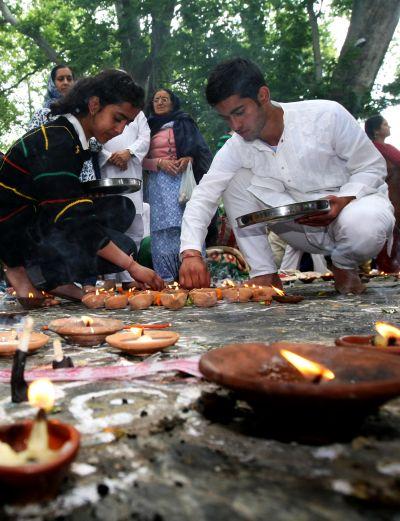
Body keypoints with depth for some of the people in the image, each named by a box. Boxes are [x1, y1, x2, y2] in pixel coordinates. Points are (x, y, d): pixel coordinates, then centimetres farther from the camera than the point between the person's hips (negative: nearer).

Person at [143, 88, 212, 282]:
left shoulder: (183, 123, 12)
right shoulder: (149, 127, 20)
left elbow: (199, 148, 3)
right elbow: (143, 160, 12)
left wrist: (188, 159, -17)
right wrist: (160, 162, -6)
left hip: (182, 179, -3)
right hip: (157, 184, 3)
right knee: (161, 227, -4)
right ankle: (167, 278, -2)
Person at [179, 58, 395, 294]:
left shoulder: (326, 115, -19)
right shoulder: (236, 148, -9)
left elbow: (373, 167, -10)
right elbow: (203, 197, -16)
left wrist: (343, 200, -30)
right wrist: (191, 252, -33)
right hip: (305, 228, 3)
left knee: (361, 223, -40)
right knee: (236, 182, -14)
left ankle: (345, 266, -3)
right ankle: (265, 274, -9)